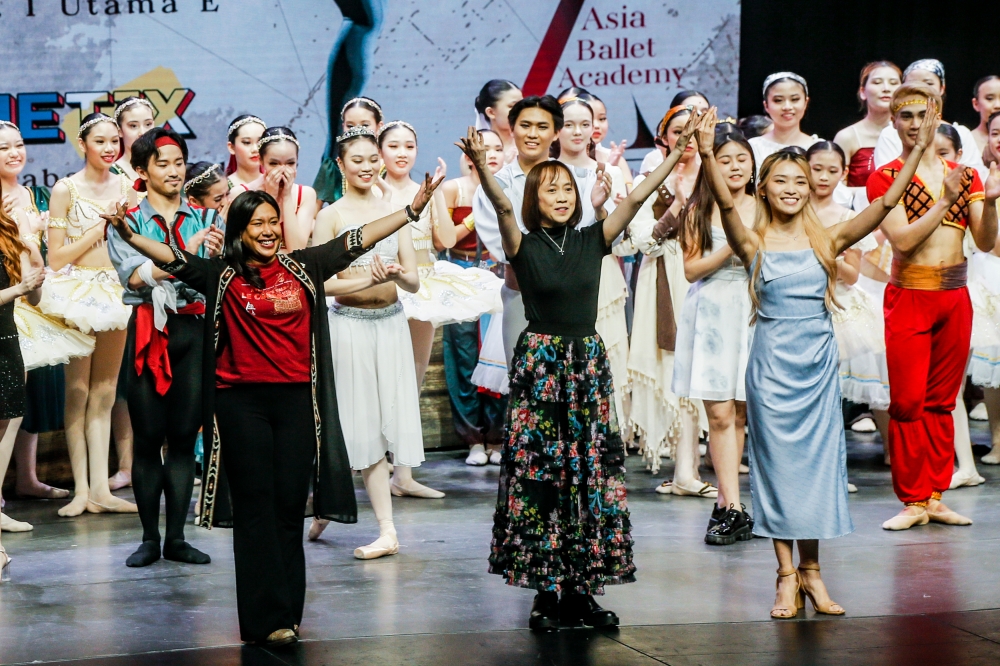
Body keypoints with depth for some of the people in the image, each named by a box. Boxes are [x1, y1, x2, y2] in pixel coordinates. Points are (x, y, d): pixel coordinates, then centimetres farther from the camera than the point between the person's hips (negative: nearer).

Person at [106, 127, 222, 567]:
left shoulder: (204, 219, 11)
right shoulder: (128, 222, 5)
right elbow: (134, 276, -12)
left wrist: (216, 255, -23)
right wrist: (185, 252, -23)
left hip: (195, 331, 2)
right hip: (149, 330, -2)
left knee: (184, 435, 3)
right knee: (148, 436, 0)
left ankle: (177, 538, 9)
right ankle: (149, 538, 8)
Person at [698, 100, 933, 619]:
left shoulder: (826, 240, 3)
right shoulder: (753, 243, -3)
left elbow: (885, 204, -4)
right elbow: (725, 203, -20)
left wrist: (917, 152, -12)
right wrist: (707, 156, -35)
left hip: (818, 364, 2)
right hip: (771, 365, -2)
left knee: (817, 459, 6)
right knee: (776, 460, 2)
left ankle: (811, 570, 17)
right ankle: (787, 575, 11)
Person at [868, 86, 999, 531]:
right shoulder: (884, 178, -1)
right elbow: (903, 240, -14)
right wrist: (945, 202, -17)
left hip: (956, 297, 4)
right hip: (909, 297, -4)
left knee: (942, 402, 8)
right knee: (908, 402, -5)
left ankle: (935, 497, 13)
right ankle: (913, 501, 2)